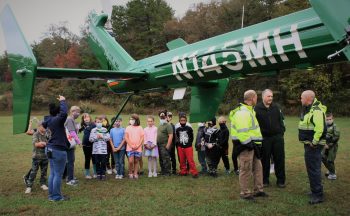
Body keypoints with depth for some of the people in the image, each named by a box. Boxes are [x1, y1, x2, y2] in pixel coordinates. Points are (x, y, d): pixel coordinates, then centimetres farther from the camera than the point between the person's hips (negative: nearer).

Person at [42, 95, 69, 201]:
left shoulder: (49, 120, 7)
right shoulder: (57, 120, -18)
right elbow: (64, 113, -38)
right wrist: (62, 101, -20)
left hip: (50, 149, 9)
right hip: (58, 150, -9)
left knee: (53, 173, 16)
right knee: (58, 174, 0)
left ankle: (51, 194, 24)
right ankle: (56, 196, 7)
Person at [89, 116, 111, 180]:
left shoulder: (105, 129, 5)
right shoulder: (93, 130, 6)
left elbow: (108, 138, -2)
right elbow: (90, 139, 1)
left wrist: (102, 137, -11)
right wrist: (96, 137, -12)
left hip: (103, 149, -1)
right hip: (96, 149, 1)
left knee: (103, 162, 2)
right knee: (97, 162, 7)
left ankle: (103, 174, 13)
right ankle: (98, 174, 18)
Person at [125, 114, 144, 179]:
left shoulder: (140, 128, 7)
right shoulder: (128, 128, 7)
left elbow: (142, 137, 4)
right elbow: (126, 137, 1)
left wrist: (138, 145, -8)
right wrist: (131, 146, -9)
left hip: (138, 148, 1)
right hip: (130, 148, -1)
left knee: (136, 161, 6)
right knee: (131, 161, -10)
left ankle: (135, 174, 16)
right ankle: (130, 173, 9)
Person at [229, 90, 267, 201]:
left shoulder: (249, 110, 16)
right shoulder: (242, 112, -20)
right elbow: (242, 131, -28)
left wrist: (255, 144, 22)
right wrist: (248, 143, -22)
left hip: (252, 145, 11)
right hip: (245, 146, -11)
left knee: (258, 167, 17)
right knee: (246, 170, -1)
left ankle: (258, 190, 30)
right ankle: (244, 193, 12)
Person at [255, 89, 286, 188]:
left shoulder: (276, 107, 7)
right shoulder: (257, 108, -4)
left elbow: (281, 120, 12)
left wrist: (282, 132, 5)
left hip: (277, 137, 3)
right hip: (264, 138, -2)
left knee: (279, 159, 6)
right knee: (265, 160, 6)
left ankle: (281, 180, 18)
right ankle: (265, 180, 19)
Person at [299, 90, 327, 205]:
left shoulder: (317, 111, -20)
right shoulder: (308, 109, 14)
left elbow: (320, 128, -30)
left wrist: (314, 142, -23)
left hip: (313, 145, -11)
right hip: (308, 144, 11)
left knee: (313, 169, -6)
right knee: (311, 168, 19)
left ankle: (318, 195, 1)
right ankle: (315, 191, 32)